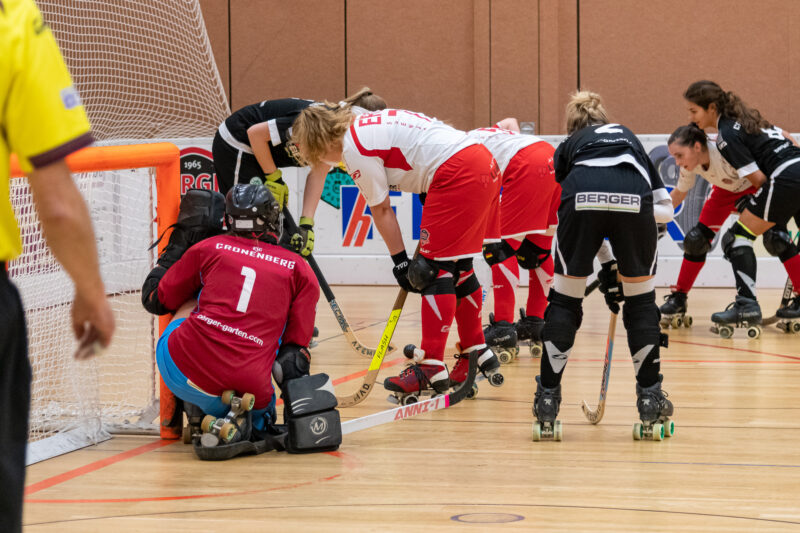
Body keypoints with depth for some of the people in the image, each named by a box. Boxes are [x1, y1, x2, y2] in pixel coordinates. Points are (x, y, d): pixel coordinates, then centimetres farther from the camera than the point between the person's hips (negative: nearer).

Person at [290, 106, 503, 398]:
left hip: (458, 174, -9)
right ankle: (477, 352, 27)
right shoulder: (369, 124, 20)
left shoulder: (354, 148, -6)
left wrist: (400, 261, 4)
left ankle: (431, 367, -8)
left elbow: (381, 210, -3)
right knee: (457, 264, 18)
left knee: (436, 267, -6)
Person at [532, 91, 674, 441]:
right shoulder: (630, 138, 39)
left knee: (564, 301, 16)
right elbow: (666, 208, 30)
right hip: (634, 199, 1)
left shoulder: (569, 146, 36)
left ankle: (547, 399, 16)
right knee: (641, 300, 19)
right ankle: (650, 398, 18)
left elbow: (550, 207, 29)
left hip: (581, 198, -1)